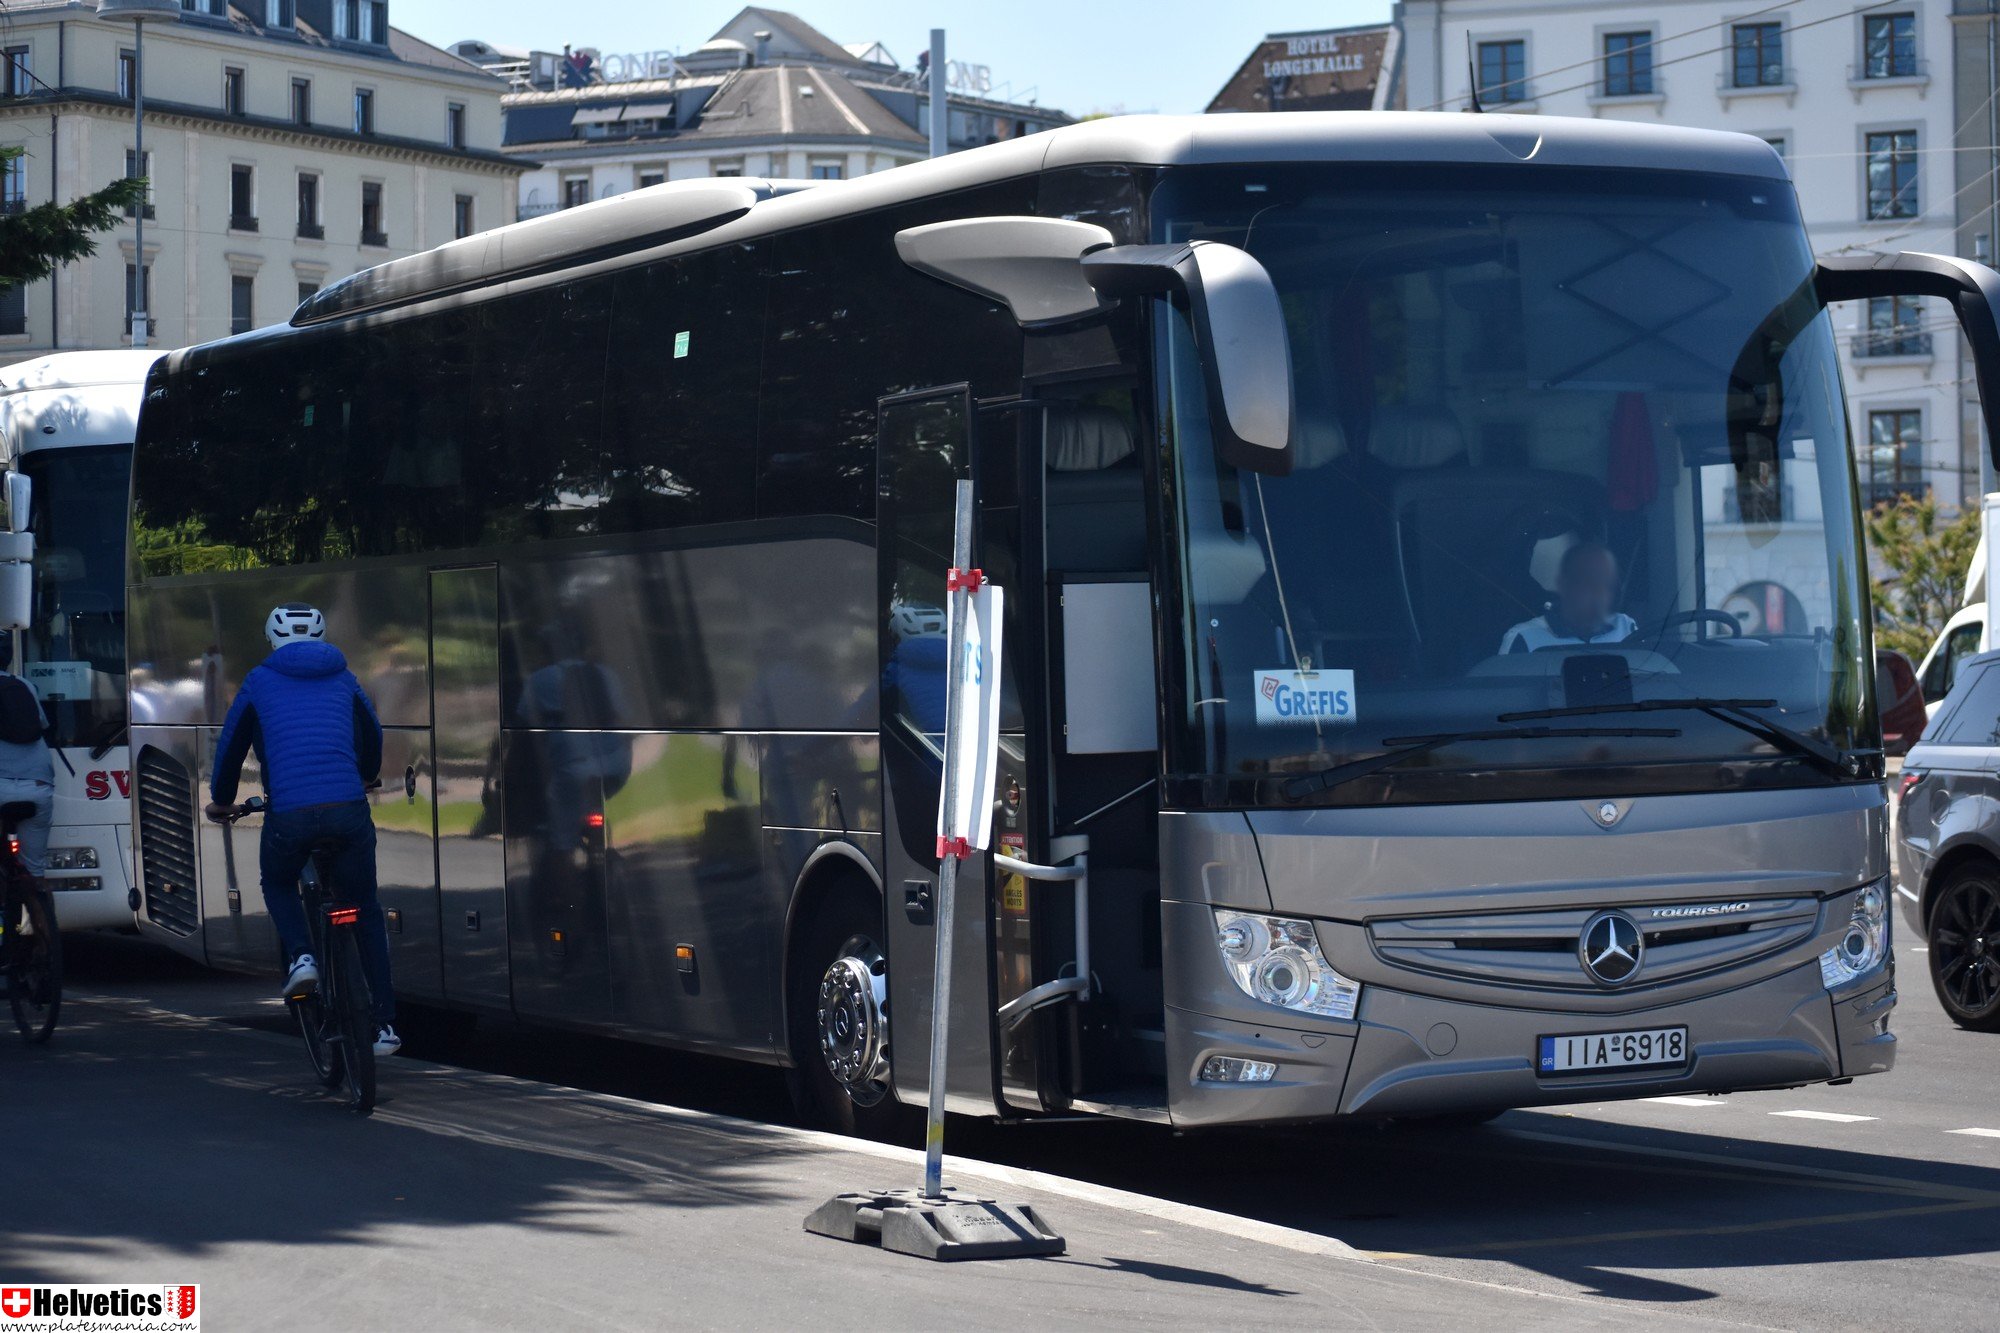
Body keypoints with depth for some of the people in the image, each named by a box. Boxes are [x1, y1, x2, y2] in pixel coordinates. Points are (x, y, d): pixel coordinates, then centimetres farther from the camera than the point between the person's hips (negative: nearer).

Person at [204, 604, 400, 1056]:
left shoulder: (261, 681, 13)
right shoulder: (342, 679, 20)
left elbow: (232, 743, 21)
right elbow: (373, 737, 34)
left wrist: (220, 800, 39)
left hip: (289, 812, -2)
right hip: (349, 810, 2)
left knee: (277, 884, 29)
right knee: (366, 909, 19)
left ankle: (301, 955, 0)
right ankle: (384, 1024, 15)